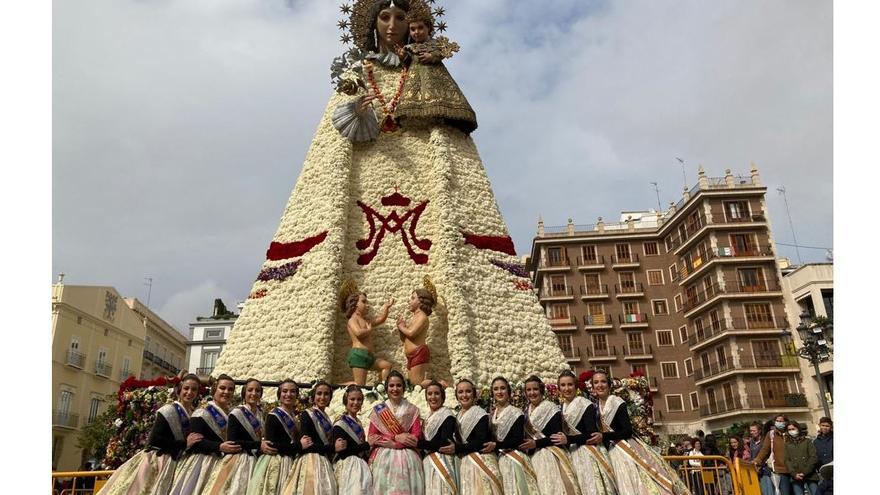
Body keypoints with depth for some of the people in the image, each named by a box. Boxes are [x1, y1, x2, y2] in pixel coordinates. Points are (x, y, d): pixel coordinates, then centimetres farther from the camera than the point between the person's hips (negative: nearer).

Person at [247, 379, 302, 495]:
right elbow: (271, 444, -16)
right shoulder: (273, 415, -8)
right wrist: (299, 446, -16)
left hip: (291, 463, 6)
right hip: (274, 463, -6)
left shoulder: (295, 417, 13)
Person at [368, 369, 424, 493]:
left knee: (406, 488, -6)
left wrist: (389, 441, -11)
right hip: (383, 458, 0)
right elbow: (371, 438, 1)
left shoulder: (413, 410, 6)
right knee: (384, 489, -4)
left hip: (407, 459, 0)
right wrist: (396, 437, -10)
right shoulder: (378, 410, 6)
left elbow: (416, 439, -3)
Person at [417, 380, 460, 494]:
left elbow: (445, 443, -18)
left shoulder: (447, 415, -9)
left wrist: (418, 443, -18)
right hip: (428, 462, 7)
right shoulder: (429, 417, 15)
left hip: (442, 463, -7)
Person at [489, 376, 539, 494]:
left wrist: (496, 445, -19)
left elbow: (518, 440, -14)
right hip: (498, 458, 5)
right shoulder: (492, 414, 10)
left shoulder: (516, 413, -7)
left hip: (514, 458, -5)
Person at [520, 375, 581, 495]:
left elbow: (557, 435, -13)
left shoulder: (551, 409, -7)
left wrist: (536, 443, -19)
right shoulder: (526, 411, 11)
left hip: (551, 454, -5)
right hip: (534, 456, 5)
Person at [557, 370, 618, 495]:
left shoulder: (586, 405, -11)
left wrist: (568, 439, -20)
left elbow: (591, 434, -17)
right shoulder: (561, 408, 8)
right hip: (572, 452, 6)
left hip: (589, 452, -6)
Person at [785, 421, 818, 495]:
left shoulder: (807, 441, 9)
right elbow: (787, 460, 6)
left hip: (810, 475, -1)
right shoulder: (787, 444, 14)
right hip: (796, 477, 1)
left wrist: (805, 472, -10)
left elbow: (813, 457, -1)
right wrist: (794, 474, -10)